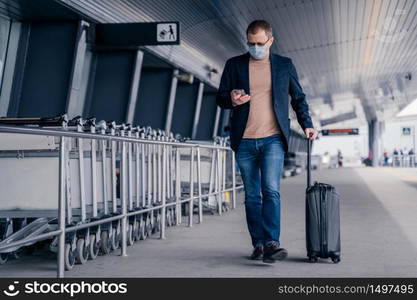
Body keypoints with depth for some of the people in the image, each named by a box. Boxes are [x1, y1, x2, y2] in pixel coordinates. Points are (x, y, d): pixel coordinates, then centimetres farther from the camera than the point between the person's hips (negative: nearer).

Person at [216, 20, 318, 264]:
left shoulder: (285, 65, 8)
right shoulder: (234, 65, 7)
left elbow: (298, 98, 17)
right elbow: (221, 98, 10)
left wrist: (307, 125, 5)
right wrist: (231, 99, -13)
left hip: (273, 139, -2)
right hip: (244, 141, 2)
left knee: (271, 190, -16)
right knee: (252, 195, 6)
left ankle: (271, 244, -21)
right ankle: (258, 244, 12)